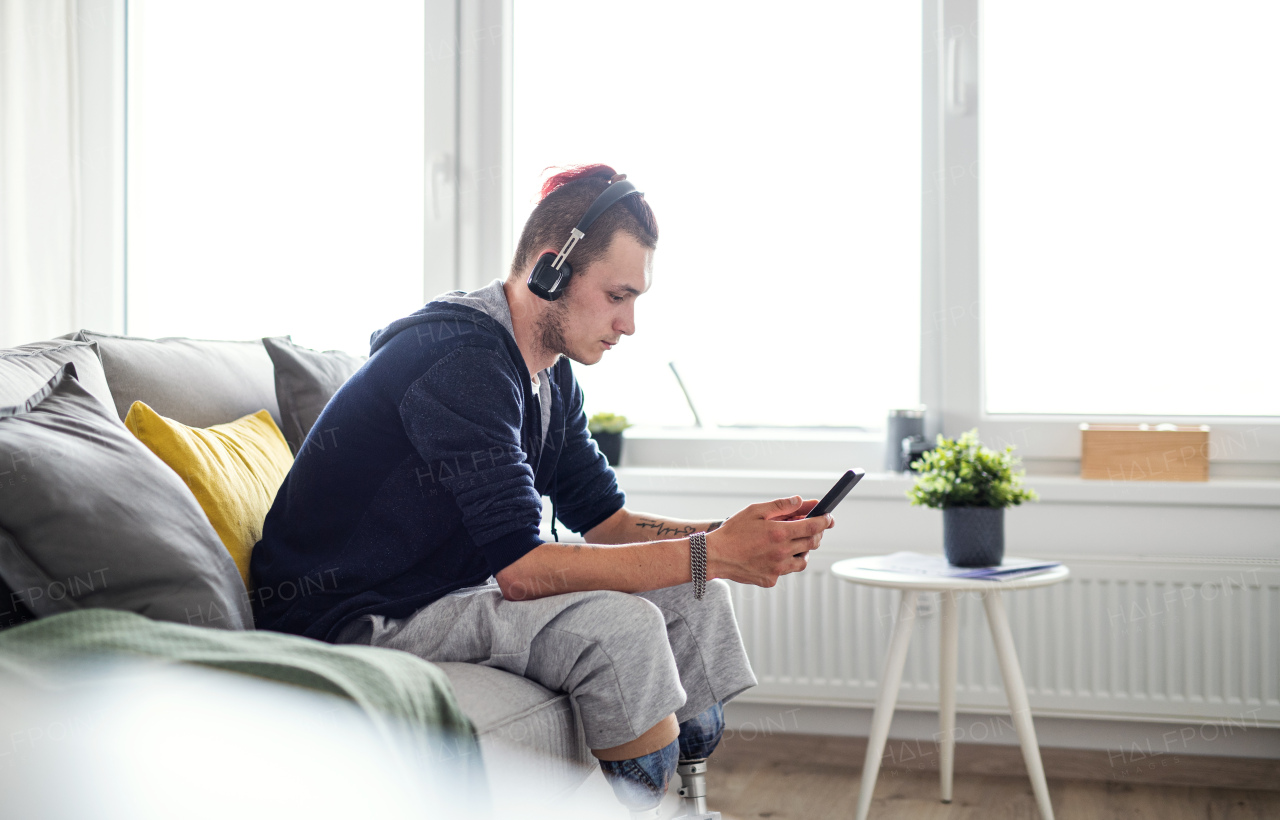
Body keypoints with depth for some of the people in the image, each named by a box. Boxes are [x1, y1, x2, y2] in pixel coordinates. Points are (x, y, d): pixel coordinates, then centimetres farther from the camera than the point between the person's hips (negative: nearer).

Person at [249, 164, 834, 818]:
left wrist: (729, 532, -10)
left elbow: (604, 519, 7)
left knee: (690, 597, 1)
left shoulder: (551, 376, 7)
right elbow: (521, 566, -30)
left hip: (456, 587, 10)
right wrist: (712, 554, -29)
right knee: (620, 624, -27)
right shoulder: (460, 359, -24)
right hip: (360, 619, -9)